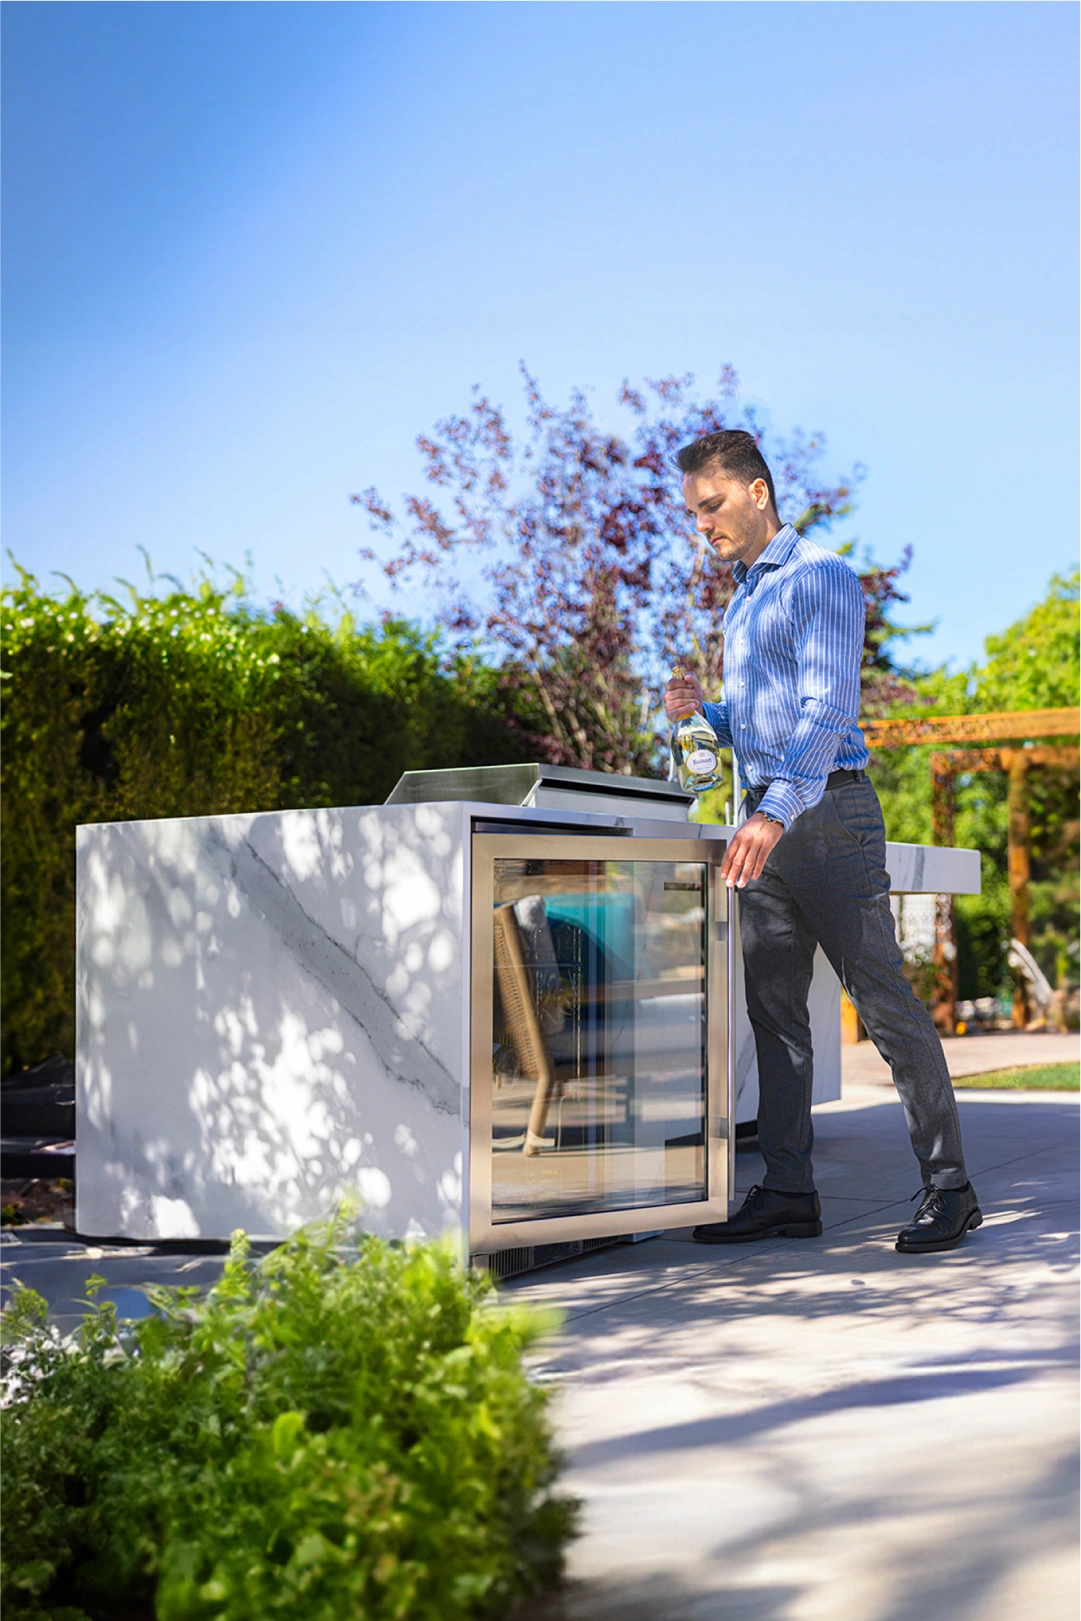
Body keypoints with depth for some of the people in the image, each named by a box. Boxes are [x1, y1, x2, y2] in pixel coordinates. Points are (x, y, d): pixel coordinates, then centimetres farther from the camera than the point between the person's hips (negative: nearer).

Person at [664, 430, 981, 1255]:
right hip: (767, 818, 9)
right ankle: (788, 1191, 9)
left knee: (886, 1001, -8)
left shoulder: (822, 578, -7)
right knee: (774, 1008, 6)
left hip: (828, 813, -9)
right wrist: (703, 712, 6)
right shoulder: (744, 599, 20)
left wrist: (778, 813, -32)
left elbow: (826, 711, -19)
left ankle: (949, 1186, -2)